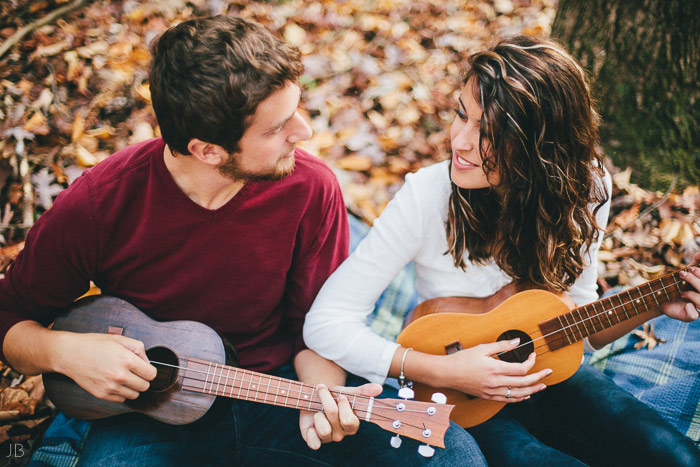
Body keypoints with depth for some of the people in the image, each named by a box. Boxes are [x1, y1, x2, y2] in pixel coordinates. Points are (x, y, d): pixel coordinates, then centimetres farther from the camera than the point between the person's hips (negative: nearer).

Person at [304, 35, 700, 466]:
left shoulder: (586, 188, -11)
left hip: (549, 375, 4)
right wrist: (445, 371, -26)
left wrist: (654, 306, -14)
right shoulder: (428, 196, -24)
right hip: (462, 400, -3)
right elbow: (326, 323, -22)